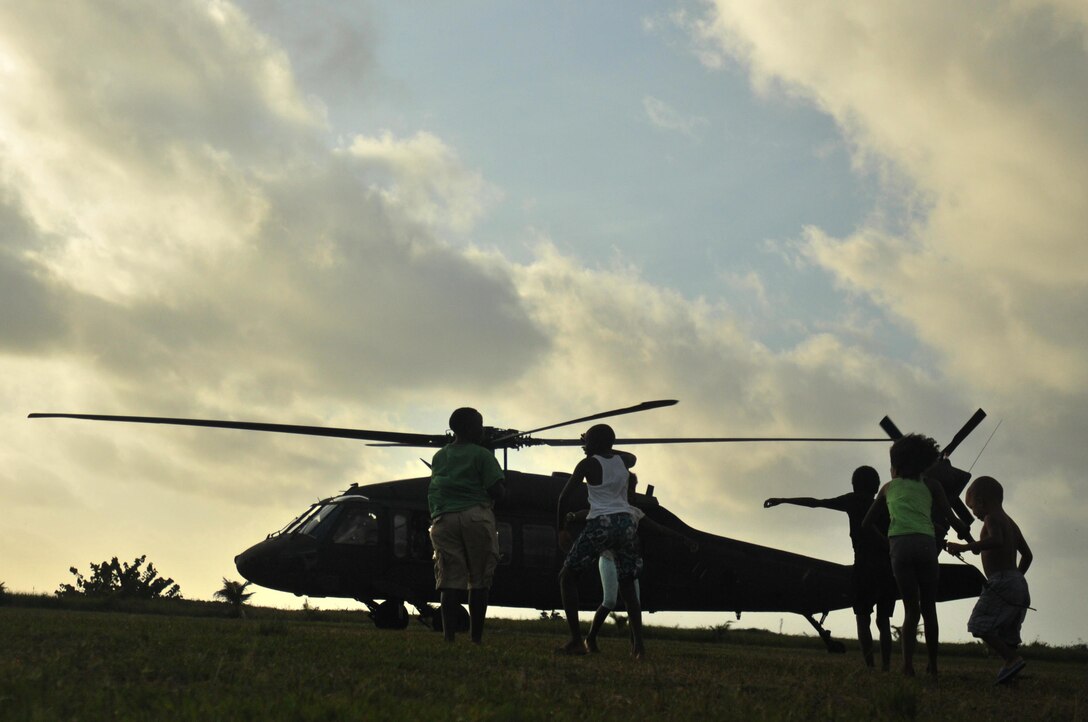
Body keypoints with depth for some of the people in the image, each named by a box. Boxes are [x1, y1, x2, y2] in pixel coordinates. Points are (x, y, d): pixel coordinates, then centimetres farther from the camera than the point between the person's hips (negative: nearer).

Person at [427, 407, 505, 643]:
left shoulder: (439, 456, 18)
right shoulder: (481, 455, 0)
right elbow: (497, 491, -4)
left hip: (443, 519, 4)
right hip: (476, 516, -4)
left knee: (450, 581, 0)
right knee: (479, 581, 2)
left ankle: (448, 636, -10)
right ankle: (476, 637, -2)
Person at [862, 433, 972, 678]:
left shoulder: (889, 487, 22)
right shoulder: (930, 485, 19)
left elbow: (867, 523, 26)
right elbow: (951, 519, 8)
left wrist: (883, 540, 42)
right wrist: (967, 534, 25)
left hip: (900, 545, 0)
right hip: (926, 543, 0)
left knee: (911, 608, 2)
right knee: (929, 609, 10)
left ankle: (907, 665, -15)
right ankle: (932, 667, 8)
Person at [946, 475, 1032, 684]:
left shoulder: (992, 518, -6)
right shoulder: (1011, 523, 21)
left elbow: (996, 540, -28)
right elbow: (1027, 555, 27)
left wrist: (964, 547, -28)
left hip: (1001, 582, -9)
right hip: (1019, 584, 10)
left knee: (981, 625, -13)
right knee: (1007, 634, 12)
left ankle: (1012, 659, -23)